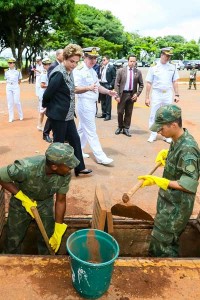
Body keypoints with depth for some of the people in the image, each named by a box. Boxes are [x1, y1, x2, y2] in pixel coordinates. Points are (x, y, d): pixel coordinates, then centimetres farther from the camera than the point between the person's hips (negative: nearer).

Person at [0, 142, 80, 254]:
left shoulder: (66, 174, -28)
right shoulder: (26, 168, -41)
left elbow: (61, 201, -14)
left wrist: (58, 231, -9)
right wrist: (22, 197, -28)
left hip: (45, 202, 2)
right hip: (21, 201, -2)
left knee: (48, 238, 6)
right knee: (13, 240, 11)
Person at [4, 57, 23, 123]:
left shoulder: (18, 71, -4)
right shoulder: (6, 71, 3)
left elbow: (19, 80, 6)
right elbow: (6, 79, 14)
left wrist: (16, 85, 3)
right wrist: (9, 85, 5)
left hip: (16, 87, -3)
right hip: (8, 87, 3)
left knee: (17, 102, -4)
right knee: (10, 103, 4)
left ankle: (21, 116, 16)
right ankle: (11, 118, 11)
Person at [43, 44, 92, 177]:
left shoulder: (69, 72, 6)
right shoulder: (59, 73, -22)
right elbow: (47, 94, -19)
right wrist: (46, 106, -3)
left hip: (68, 115, 9)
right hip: (58, 115, -9)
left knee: (75, 140, 14)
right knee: (58, 142, 5)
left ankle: (80, 167, 27)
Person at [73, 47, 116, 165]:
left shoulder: (93, 71, 15)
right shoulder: (79, 70, -13)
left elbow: (98, 86, 21)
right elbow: (75, 89, -21)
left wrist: (108, 91, 3)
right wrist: (88, 88, -38)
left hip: (92, 103, 9)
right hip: (85, 103, -9)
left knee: (83, 129, 16)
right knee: (91, 131, -5)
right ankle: (100, 156, -2)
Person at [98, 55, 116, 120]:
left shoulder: (111, 67, -6)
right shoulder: (102, 68, 14)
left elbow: (114, 78, -9)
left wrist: (111, 85, -14)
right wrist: (99, 81, 5)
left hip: (107, 85, -7)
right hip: (101, 85, 7)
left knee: (108, 101, -3)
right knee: (102, 101, 11)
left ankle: (108, 115, 2)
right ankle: (103, 113, 20)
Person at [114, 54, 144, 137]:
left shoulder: (138, 72, 3)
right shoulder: (121, 70, -1)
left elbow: (141, 85, 9)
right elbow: (116, 84, -2)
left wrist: (137, 94, -4)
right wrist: (117, 95, -9)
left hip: (132, 95, 1)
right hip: (122, 94, -1)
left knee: (128, 113, 7)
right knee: (120, 112, 4)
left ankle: (126, 129, 18)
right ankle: (120, 127, 23)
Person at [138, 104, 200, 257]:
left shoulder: (187, 149, -28)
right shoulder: (178, 140, -1)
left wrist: (157, 180, -27)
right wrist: (167, 153, 1)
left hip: (177, 206, -9)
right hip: (169, 200, 9)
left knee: (161, 242, 5)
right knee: (169, 241, 24)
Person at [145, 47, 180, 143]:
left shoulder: (172, 67, 3)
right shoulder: (153, 67, -4)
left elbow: (175, 82, 7)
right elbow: (149, 83, -4)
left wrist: (177, 94, 1)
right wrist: (147, 97, -6)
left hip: (168, 95, 2)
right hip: (156, 94, -2)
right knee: (154, 115, 3)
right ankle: (153, 135, 14)